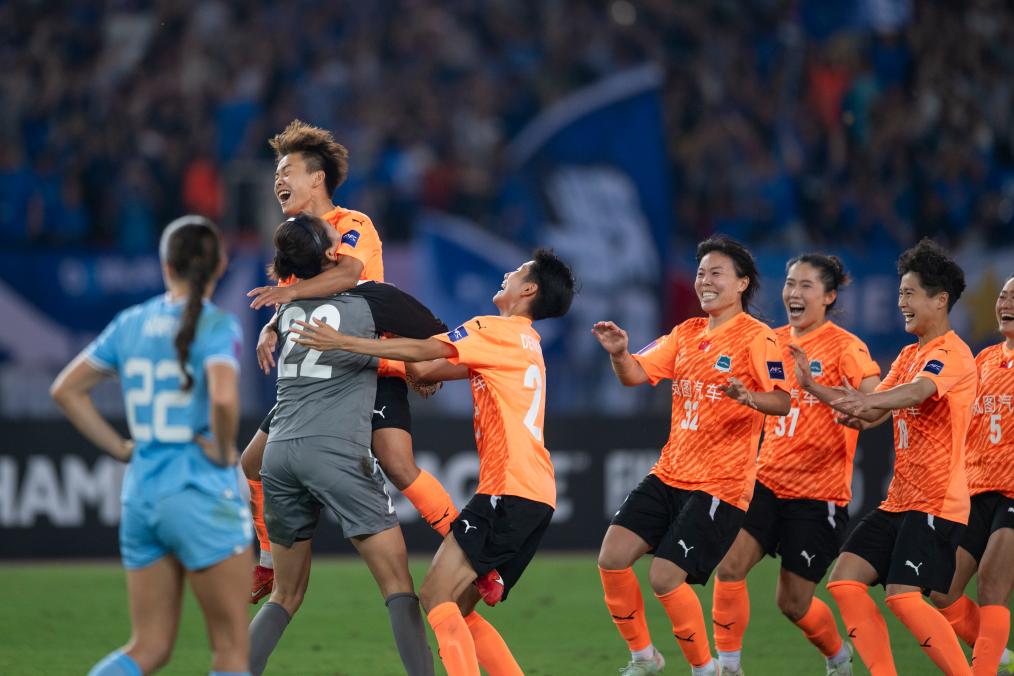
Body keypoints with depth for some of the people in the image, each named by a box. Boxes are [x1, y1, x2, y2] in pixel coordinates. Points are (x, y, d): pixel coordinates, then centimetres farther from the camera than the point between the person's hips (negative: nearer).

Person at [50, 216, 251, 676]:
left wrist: (120, 448, 13)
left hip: (141, 494, 6)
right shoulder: (217, 326, -11)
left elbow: (66, 389, 12)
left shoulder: (131, 323, 7)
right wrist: (224, 450, -11)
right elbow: (224, 398, -29)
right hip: (202, 497, -6)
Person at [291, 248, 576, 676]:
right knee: (459, 612, 11)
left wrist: (343, 343, -13)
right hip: (536, 495, 9)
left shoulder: (497, 331, -3)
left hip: (510, 491, -9)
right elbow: (430, 370, 21)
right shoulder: (524, 341, 24)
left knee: (436, 596, -15)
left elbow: (425, 351, -13)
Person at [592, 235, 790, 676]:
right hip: (669, 474, 7)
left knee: (665, 578, -15)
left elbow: (783, 402, -19)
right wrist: (620, 353, -15)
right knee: (612, 558, -4)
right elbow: (636, 375, 7)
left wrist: (749, 398, -40)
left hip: (721, 484, -7)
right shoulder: (687, 334, 12)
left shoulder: (756, 338, -9)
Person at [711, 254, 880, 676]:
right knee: (729, 565, -16)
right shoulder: (774, 341, 6)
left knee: (792, 602, 2)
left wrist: (816, 387, -37)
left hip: (819, 492, -4)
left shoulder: (845, 347, -11)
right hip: (768, 480, 5)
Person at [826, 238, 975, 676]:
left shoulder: (952, 354, -12)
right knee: (845, 580, -1)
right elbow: (872, 414, 11)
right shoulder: (908, 355, 17)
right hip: (899, 500, 9)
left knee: (903, 597, -19)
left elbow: (918, 391, -33)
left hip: (936, 503, -9)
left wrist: (868, 401, -51)